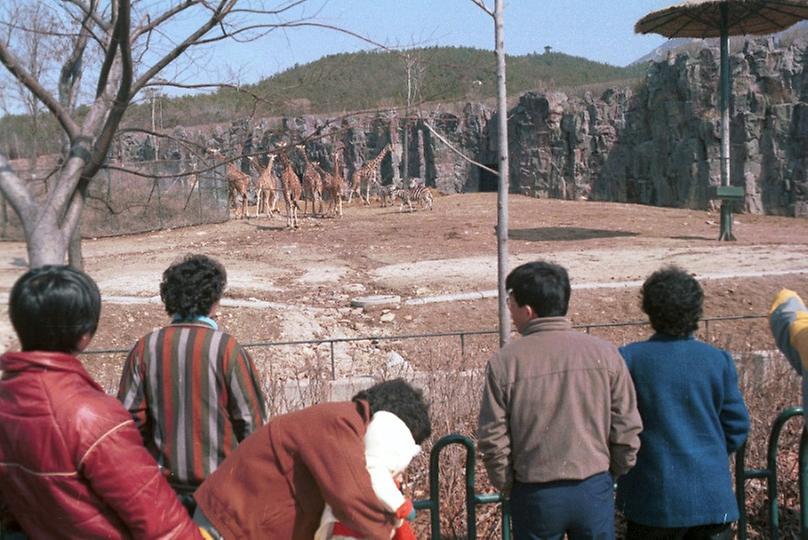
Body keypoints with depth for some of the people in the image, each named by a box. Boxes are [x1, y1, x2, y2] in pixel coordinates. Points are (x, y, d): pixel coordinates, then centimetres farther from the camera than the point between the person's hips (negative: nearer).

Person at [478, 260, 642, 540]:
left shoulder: (504, 362, -11)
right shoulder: (604, 353, -7)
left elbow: (493, 440, -8)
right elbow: (627, 430, -3)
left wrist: (509, 486, 8)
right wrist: (611, 475, 13)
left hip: (535, 495, -1)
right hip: (595, 490, 1)